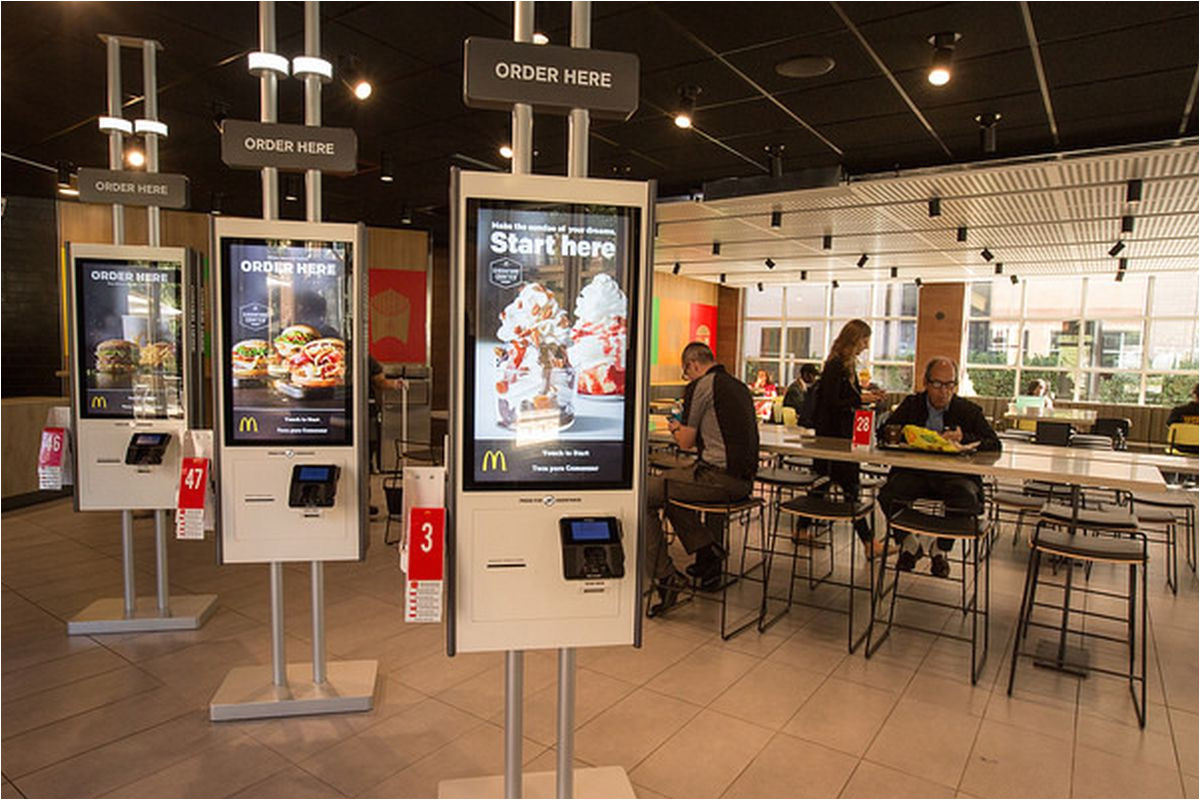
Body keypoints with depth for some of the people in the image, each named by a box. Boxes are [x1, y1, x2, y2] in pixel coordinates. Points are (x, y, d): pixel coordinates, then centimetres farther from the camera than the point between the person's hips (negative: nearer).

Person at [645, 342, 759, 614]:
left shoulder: (701, 386, -7)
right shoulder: (740, 386, 18)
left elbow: (686, 442, -4)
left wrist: (675, 428, 18)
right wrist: (686, 430, 33)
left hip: (719, 477, -9)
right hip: (744, 480, 9)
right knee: (674, 491, 32)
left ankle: (666, 578, -9)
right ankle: (709, 559, 27)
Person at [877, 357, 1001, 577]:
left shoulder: (969, 410, 8)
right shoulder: (911, 405, 12)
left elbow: (994, 445, 1)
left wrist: (963, 438, -17)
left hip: (955, 474, -1)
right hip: (914, 472, 1)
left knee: (967, 497, -33)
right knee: (887, 494, -28)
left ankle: (941, 550, -4)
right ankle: (910, 546, 2)